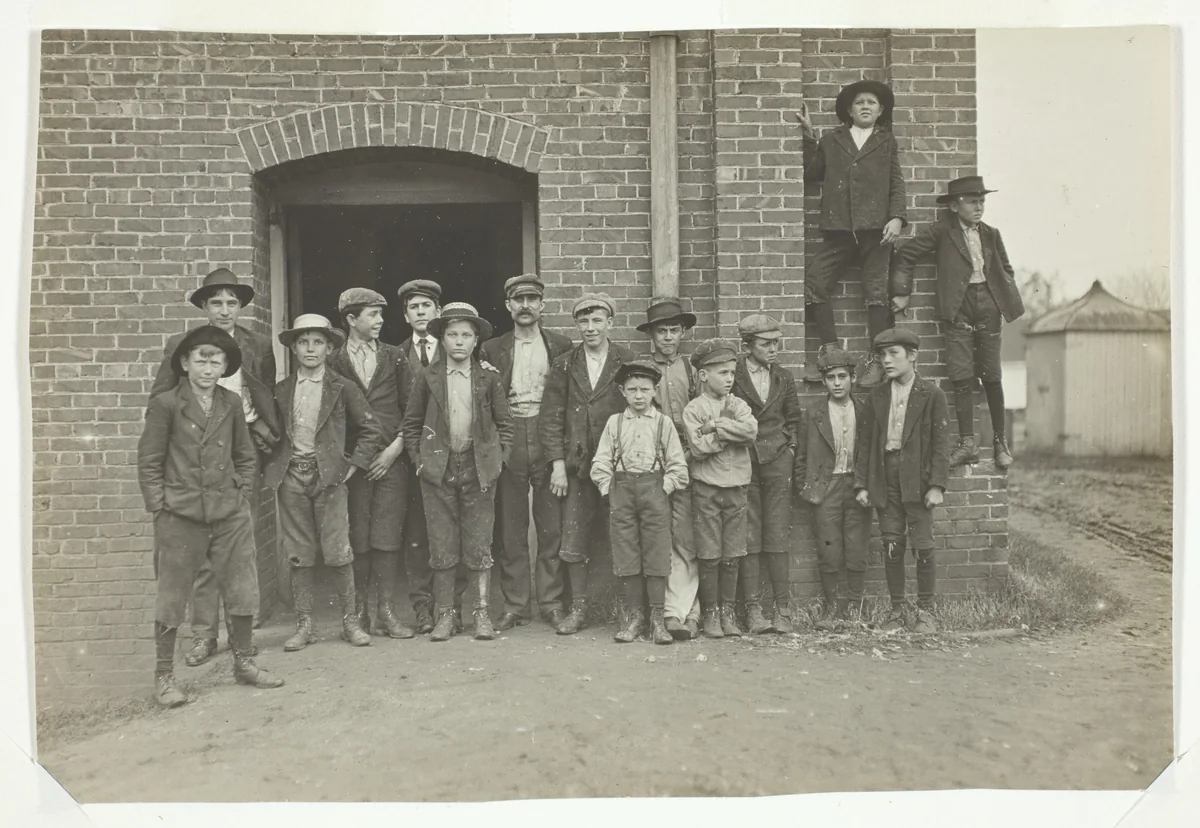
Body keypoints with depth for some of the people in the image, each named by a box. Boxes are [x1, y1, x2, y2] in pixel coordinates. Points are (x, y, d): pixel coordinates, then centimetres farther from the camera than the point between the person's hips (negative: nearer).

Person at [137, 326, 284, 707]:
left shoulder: (231, 403, 8)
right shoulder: (165, 404, -3)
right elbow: (149, 462, -2)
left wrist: (242, 495, 6)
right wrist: (161, 506, -7)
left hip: (230, 514, 4)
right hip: (179, 517, -4)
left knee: (243, 592, 8)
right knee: (170, 598, 6)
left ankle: (243, 662, 24)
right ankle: (163, 676, 19)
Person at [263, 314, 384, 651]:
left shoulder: (342, 388, 3)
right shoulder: (281, 390, 10)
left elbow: (370, 429, 4)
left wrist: (354, 464, -3)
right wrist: (270, 468, 5)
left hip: (329, 475, -2)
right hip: (290, 477, 3)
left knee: (338, 552, -4)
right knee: (299, 555, 6)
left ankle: (350, 621, 10)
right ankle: (304, 625, 15)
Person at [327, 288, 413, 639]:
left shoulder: (394, 357, 10)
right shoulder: (334, 362, 5)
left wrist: (395, 449, -3)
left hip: (391, 459, 1)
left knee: (388, 536, -2)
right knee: (357, 538, 1)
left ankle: (386, 609, 7)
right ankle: (359, 610, 12)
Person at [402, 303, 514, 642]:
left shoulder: (488, 378, 3)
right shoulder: (427, 378, 3)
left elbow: (504, 424, 8)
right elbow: (411, 423, 9)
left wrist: (497, 461, 0)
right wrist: (419, 460, 1)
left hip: (479, 469, 0)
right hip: (438, 469, 0)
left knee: (479, 546, 3)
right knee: (441, 547, 4)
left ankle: (482, 614, 12)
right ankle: (445, 615, 14)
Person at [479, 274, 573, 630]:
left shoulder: (561, 346, 8)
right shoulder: (492, 349, 10)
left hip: (547, 437, -1)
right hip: (507, 438, 1)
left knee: (551, 526, 2)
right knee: (510, 528, 4)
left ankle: (551, 601, 13)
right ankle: (515, 605, 14)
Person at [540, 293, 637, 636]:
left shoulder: (627, 362, 3)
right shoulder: (564, 365, 8)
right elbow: (551, 417, 6)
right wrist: (557, 463, -2)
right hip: (577, 464, 2)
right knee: (573, 542, 4)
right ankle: (578, 609, 17)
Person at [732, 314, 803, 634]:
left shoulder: (783, 378, 11)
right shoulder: (732, 375, -2)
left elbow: (793, 419, 21)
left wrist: (790, 449, 9)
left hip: (777, 461, 3)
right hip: (742, 463, -3)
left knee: (777, 537, 2)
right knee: (748, 538, -1)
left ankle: (782, 608, 9)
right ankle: (753, 610, 4)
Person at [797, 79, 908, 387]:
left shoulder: (887, 142, 15)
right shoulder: (831, 140, 16)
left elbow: (896, 184, 9)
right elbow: (810, 173, 7)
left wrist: (897, 217, -7)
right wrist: (808, 136, 3)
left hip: (876, 229, -1)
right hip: (838, 230, 1)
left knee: (876, 292, -5)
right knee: (814, 285, -9)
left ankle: (877, 360, 1)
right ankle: (830, 352, 1)